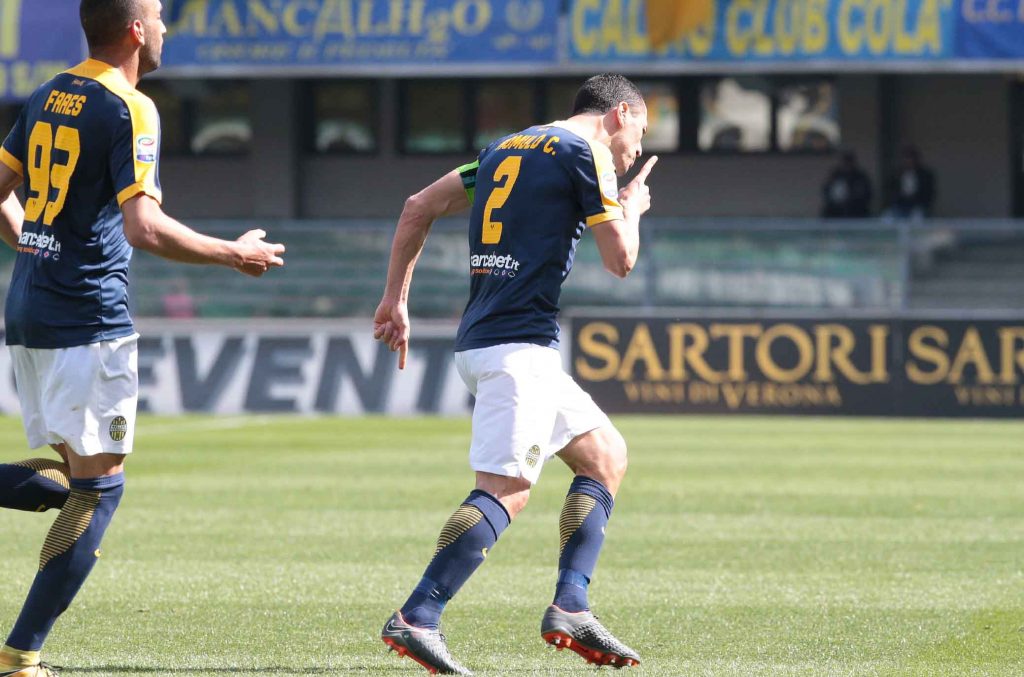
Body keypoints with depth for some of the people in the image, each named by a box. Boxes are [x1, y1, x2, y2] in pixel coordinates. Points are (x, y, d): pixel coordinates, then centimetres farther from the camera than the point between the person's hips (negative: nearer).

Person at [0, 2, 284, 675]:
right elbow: (143, 227, -21)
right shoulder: (129, 109, -12)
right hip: (90, 322, -8)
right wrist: (234, 254, -10)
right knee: (100, 486, -1)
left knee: (73, 475, 16)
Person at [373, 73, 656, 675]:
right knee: (508, 488, -16)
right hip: (519, 344, -9)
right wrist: (632, 207, 15)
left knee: (606, 456, 15)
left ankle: (570, 608, 5)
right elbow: (621, 259, -6)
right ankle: (416, 619, -25)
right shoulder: (586, 153, -4)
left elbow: (419, 207, 20)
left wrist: (396, 299, 22)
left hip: (482, 338, 9)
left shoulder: (508, 148, 20)